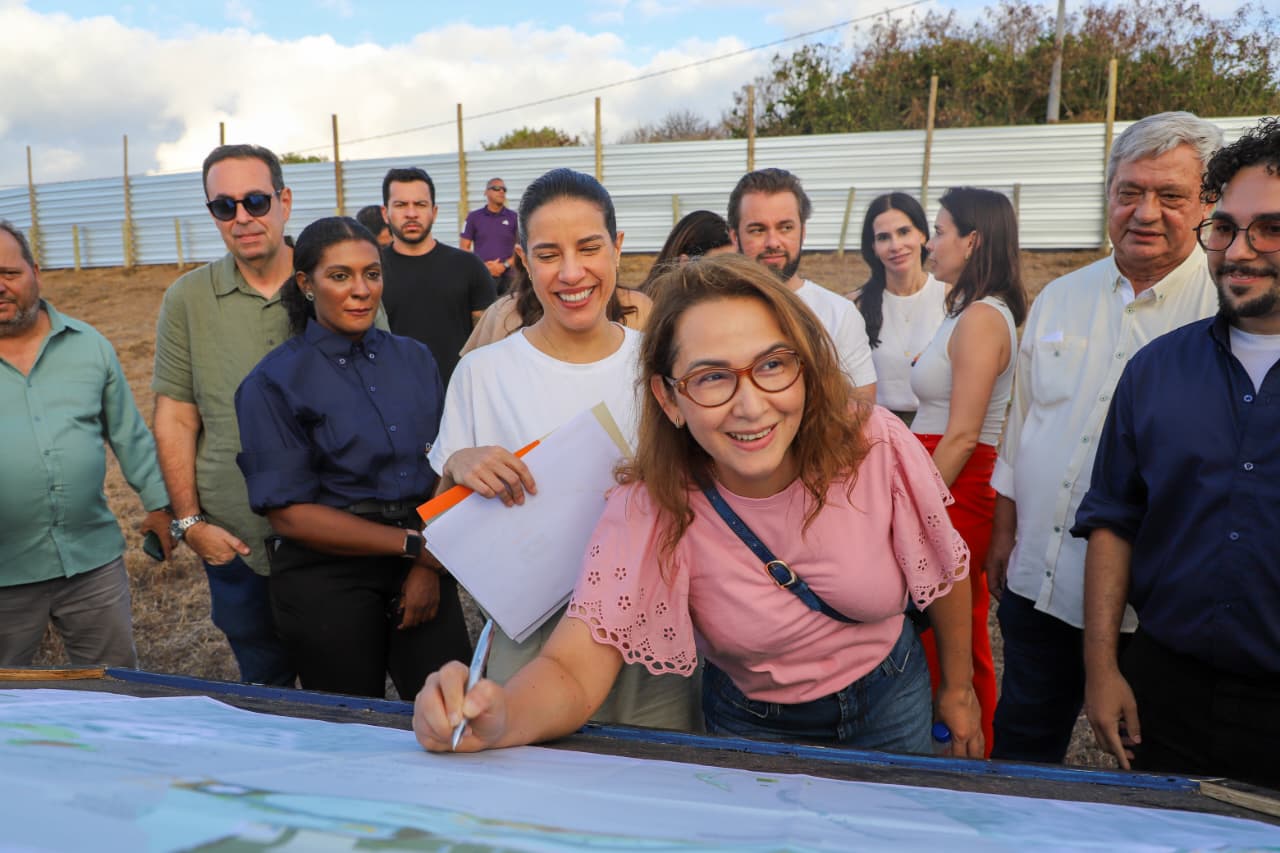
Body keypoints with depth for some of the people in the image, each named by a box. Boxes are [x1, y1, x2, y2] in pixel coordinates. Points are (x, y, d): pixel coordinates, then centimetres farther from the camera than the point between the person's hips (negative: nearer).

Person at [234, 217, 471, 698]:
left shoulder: (414, 359, 6)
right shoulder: (274, 382, -6)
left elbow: (443, 470, 4)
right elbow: (289, 513, -11)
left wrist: (431, 566, -9)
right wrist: (413, 545, -13)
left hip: (422, 566, 3)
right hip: (328, 579, -3)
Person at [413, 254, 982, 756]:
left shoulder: (877, 446, -27)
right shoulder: (652, 510, -29)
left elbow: (948, 573, -8)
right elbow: (574, 671, -35)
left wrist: (958, 689, 5)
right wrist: (499, 719, -57)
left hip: (889, 699, 2)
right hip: (753, 724, -1)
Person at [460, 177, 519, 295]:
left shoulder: (514, 217, 7)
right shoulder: (474, 217, 9)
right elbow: (464, 248, 7)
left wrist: (505, 265, -9)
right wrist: (483, 265, -6)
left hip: (508, 276, 0)